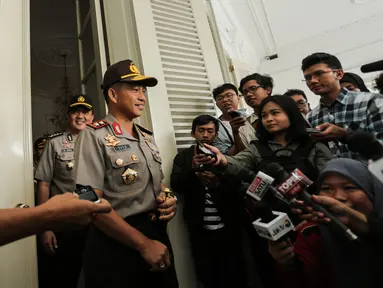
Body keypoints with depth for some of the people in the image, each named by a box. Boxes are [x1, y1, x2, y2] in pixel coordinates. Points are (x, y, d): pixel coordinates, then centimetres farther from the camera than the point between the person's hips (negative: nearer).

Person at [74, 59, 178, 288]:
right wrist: (143, 244, -17)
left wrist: (169, 200, -5)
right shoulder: (95, 135, -11)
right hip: (117, 247, -6)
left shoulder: (148, 137, 9)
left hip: (158, 237, 7)